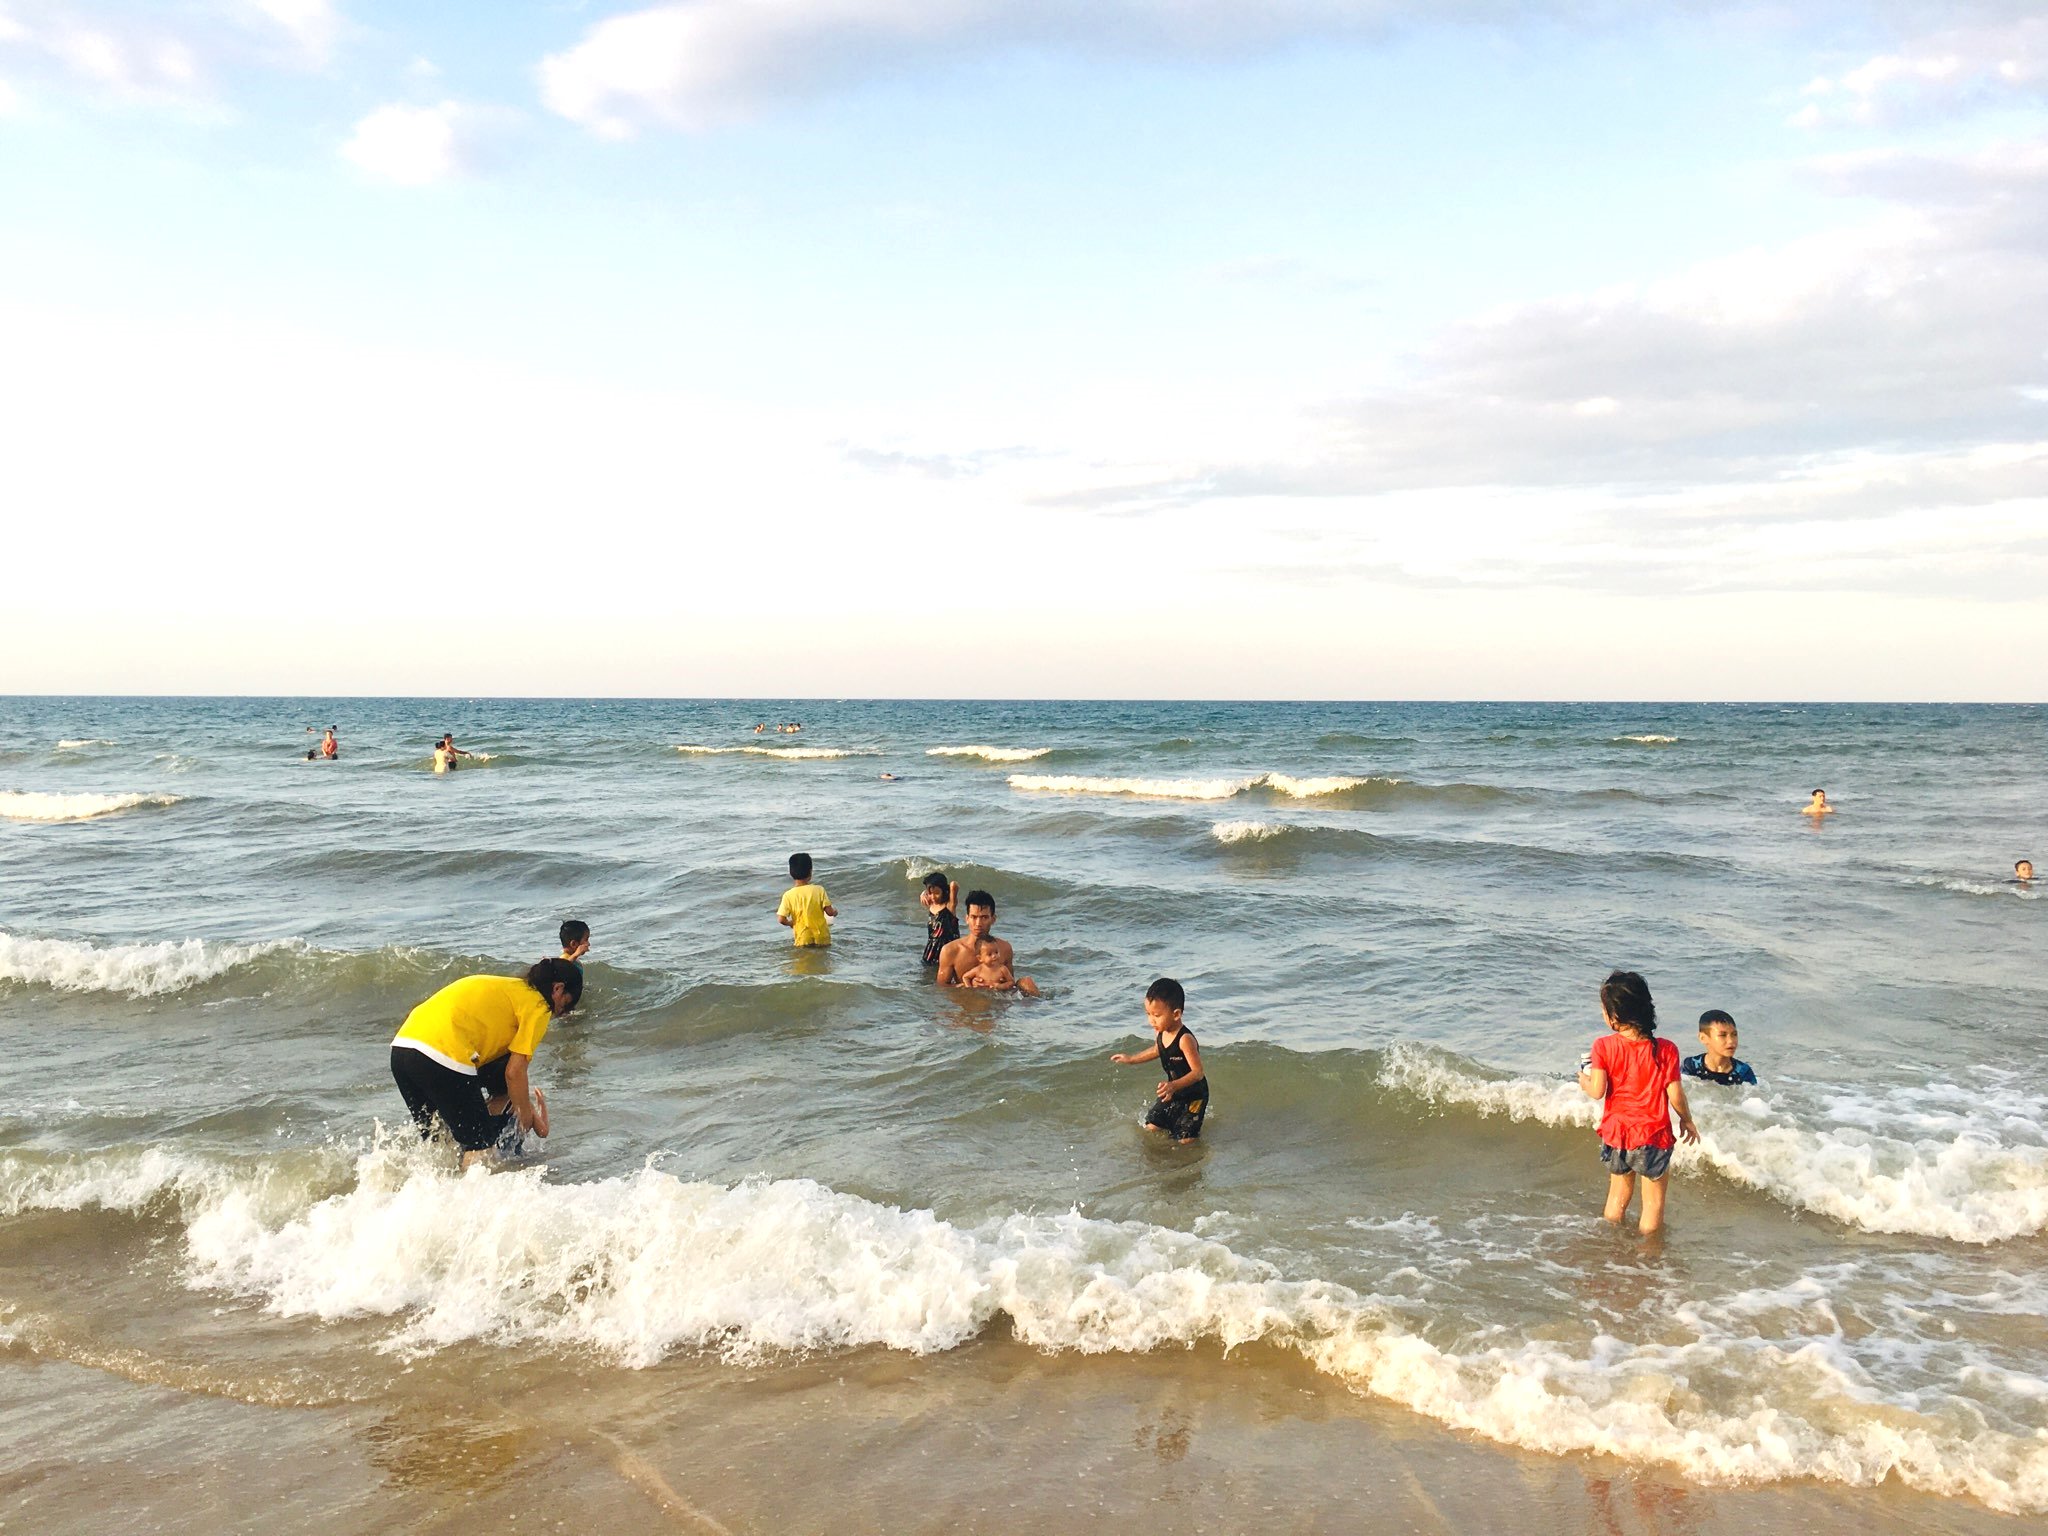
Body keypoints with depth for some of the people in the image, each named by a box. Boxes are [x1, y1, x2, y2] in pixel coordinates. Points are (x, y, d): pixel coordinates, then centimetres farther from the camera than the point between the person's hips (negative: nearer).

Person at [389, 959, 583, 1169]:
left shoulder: (506, 988, 29)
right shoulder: (537, 1005, 5)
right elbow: (514, 1072, -1)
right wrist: (526, 1116, 14)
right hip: (443, 1056, -9)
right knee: (479, 1144, 4)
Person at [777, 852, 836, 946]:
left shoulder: (788, 895, -7)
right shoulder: (819, 890, -6)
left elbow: (781, 919, -10)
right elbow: (829, 912, -5)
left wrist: (790, 923, 12)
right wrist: (835, 912, 18)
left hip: (803, 941, 0)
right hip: (822, 939, 0)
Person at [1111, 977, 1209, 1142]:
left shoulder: (1185, 1040, -32)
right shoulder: (1160, 1033, -7)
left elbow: (1198, 1072, -34)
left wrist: (1174, 1085, -46)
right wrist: (1131, 1060, 16)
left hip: (1193, 1095, -7)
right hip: (1173, 1092, 7)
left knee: (1185, 1140, -9)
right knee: (1151, 1128, 6)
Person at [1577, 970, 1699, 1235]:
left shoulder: (1603, 1047, -12)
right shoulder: (1666, 1050, -12)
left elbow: (1598, 1090, -18)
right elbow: (1675, 1095, -9)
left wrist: (1584, 1082, 4)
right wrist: (1687, 1120, 9)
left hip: (1616, 1134, 2)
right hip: (1654, 1135, -2)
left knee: (1618, 1195, 22)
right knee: (1654, 1199, 15)